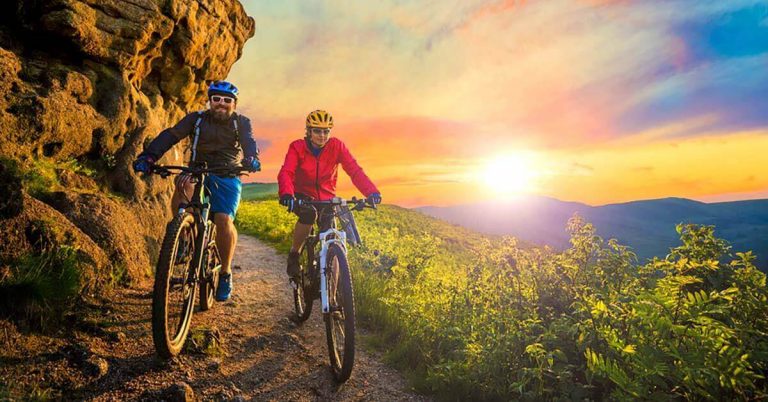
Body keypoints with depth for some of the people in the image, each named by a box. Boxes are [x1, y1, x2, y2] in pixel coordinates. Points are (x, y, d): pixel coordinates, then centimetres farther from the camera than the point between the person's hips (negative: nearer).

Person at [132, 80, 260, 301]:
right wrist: (149, 155, -26)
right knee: (183, 184, -35)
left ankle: (226, 272, -4)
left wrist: (251, 158, -41)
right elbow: (170, 135, -8)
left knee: (224, 220, -23)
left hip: (227, 177, -1)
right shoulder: (197, 119, 5)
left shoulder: (241, 122, 3)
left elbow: (249, 142, -16)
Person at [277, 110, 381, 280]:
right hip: (303, 196, -1)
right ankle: (294, 255, -10)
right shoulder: (297, 147, -14)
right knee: (309, 214, -35)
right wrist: (286, 194, -50)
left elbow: (354, 170, -22)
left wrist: (371, 192, -38)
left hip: (327, 198, 2)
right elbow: (286, 172, -28)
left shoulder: (336, 146, -12)